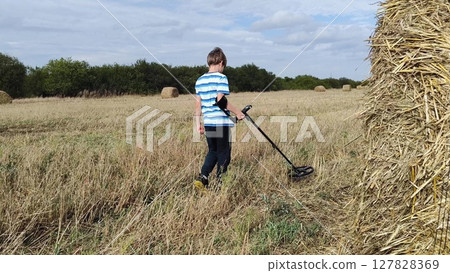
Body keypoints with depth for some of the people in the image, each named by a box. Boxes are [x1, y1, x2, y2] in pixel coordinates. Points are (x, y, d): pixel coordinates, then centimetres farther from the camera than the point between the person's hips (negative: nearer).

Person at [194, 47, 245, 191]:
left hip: (208, 122, 6)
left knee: (213, 152, 19)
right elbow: (221, 100, -18)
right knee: (224, 154, 6)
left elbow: (198, 104, 10)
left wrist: (198, 123, 14)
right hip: (221, 122, -6)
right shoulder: (221, 78, -9)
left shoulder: (199, 80, 10)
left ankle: (202, 178, 5)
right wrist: (238, 113, -9)